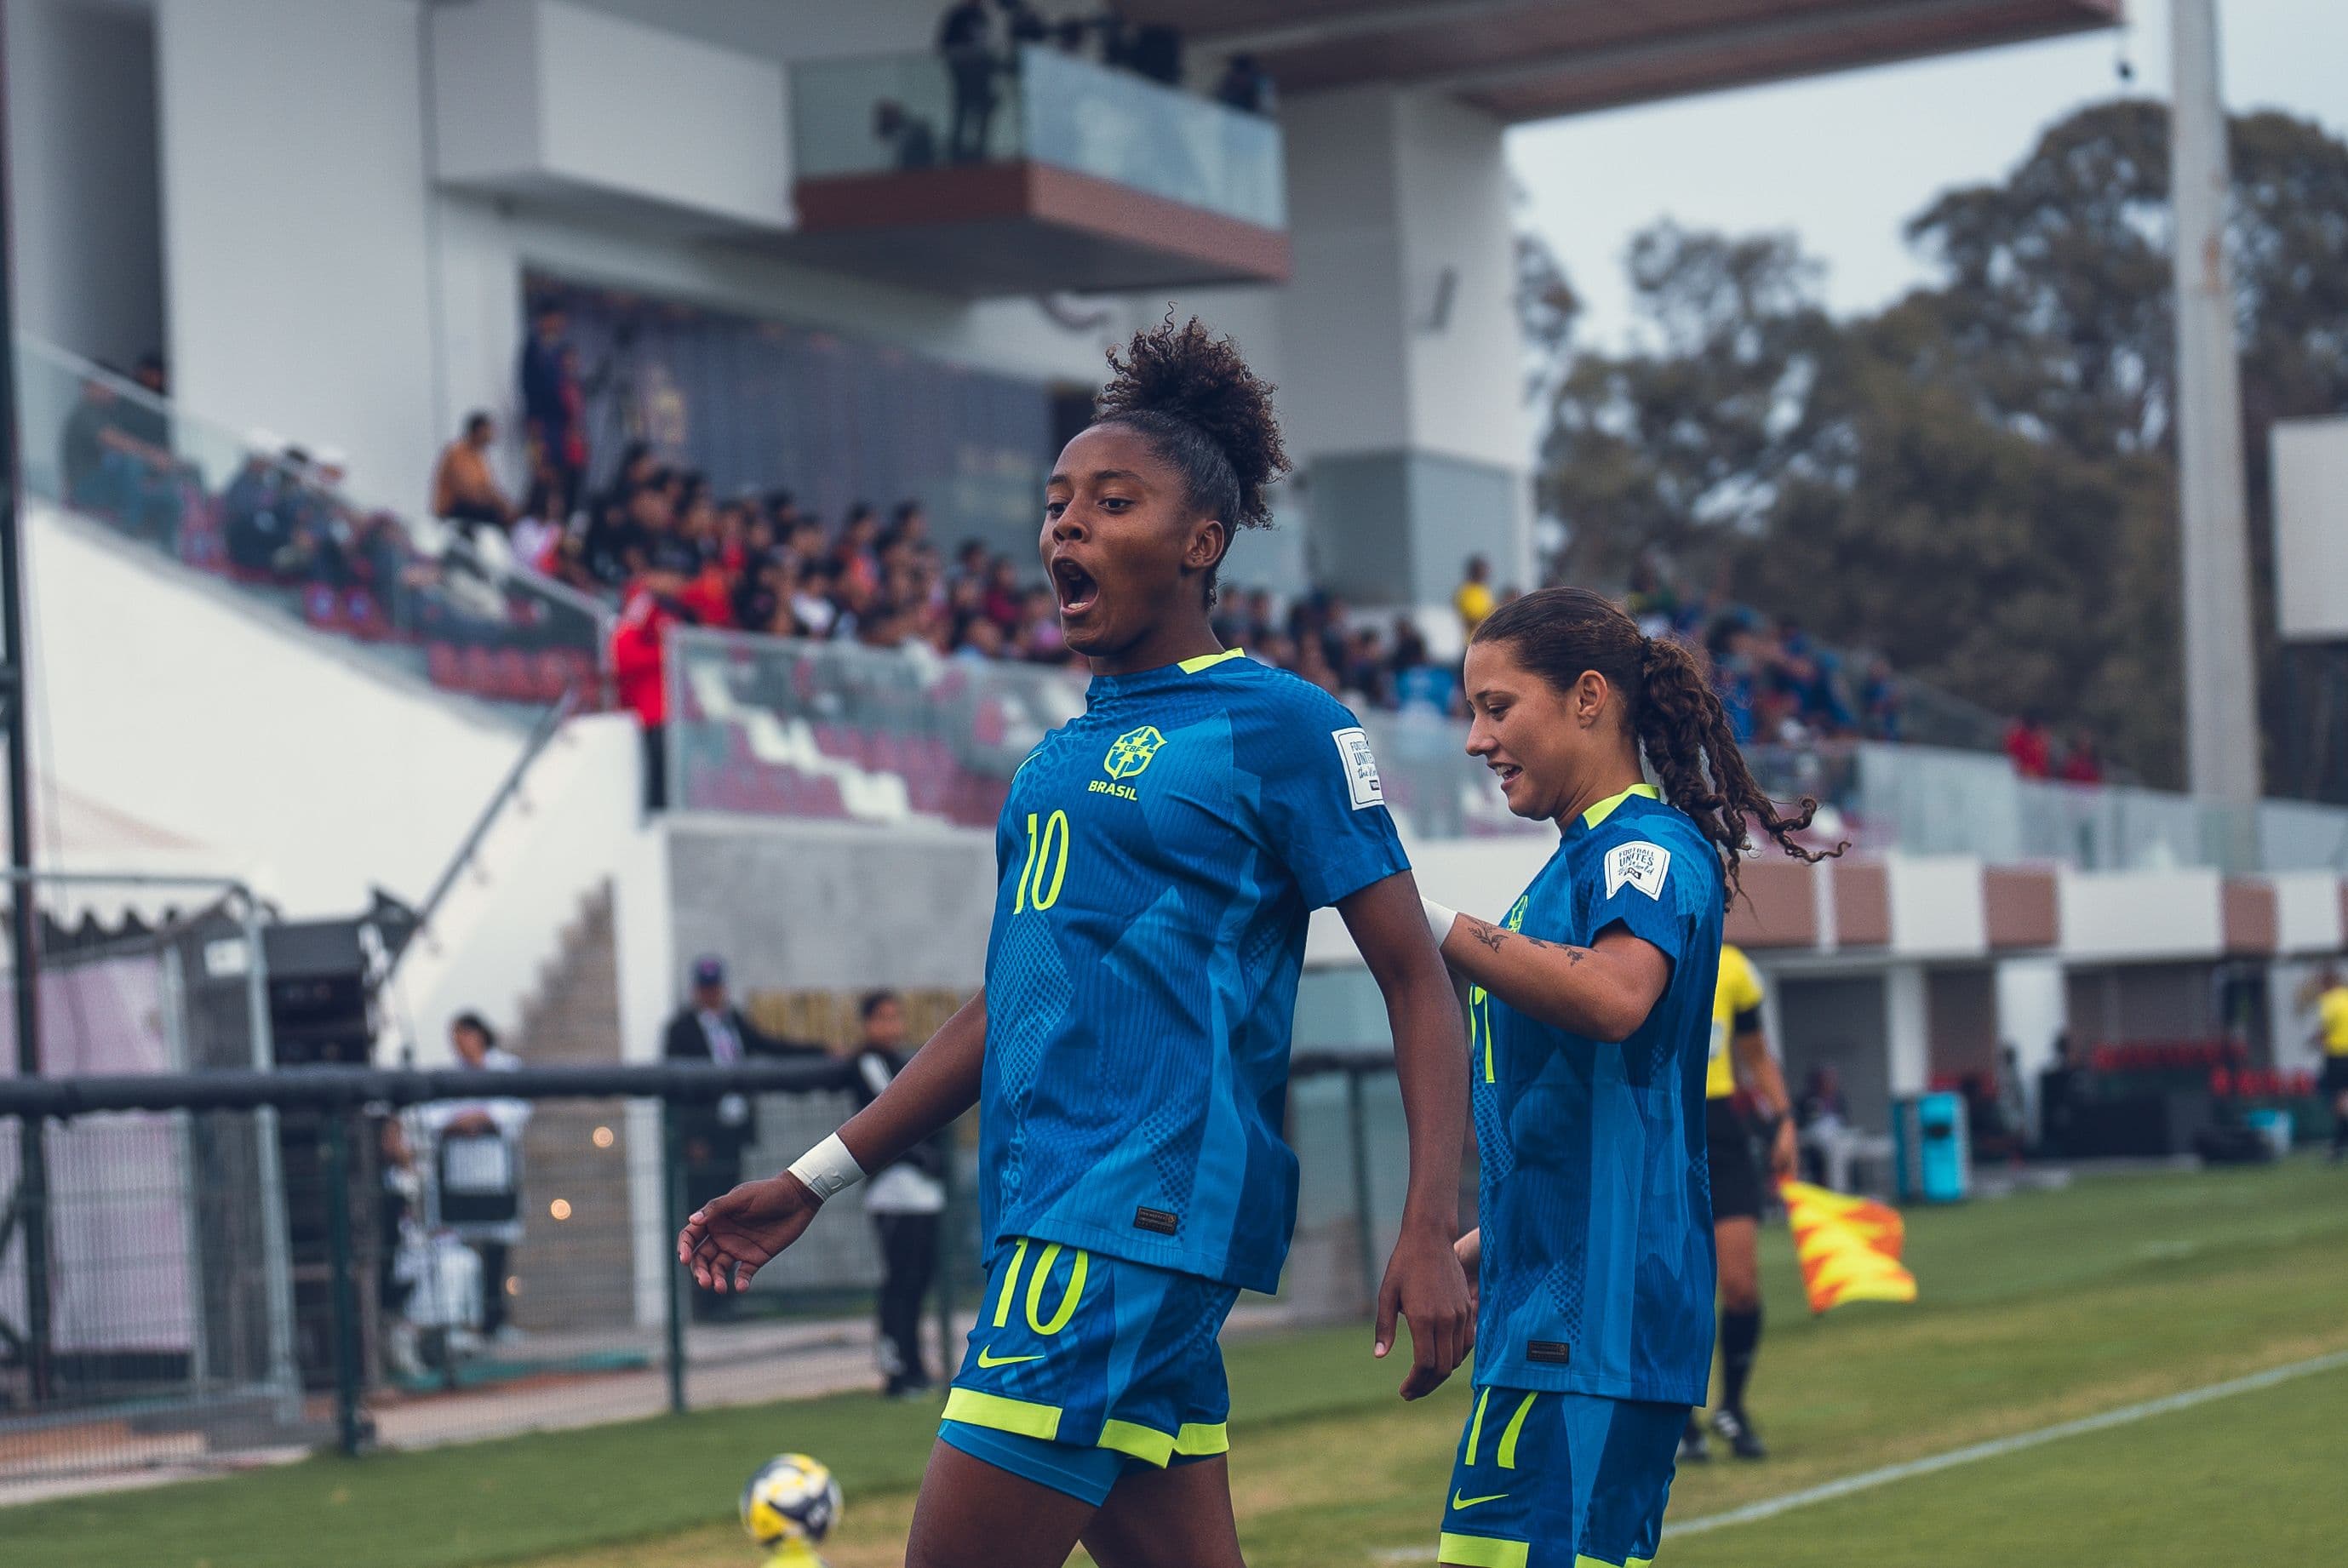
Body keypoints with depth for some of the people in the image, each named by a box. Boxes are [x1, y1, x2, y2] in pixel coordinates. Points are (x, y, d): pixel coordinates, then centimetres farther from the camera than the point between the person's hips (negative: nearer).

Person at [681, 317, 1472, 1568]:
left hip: (1146, 1209, -8)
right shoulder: (1061, 754, 19)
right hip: (1049, 1215, 8)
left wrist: (1431, 1229, -16)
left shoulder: (1275, 722, -3)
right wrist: (814, 1182, 23)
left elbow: (1416, 981, -5)